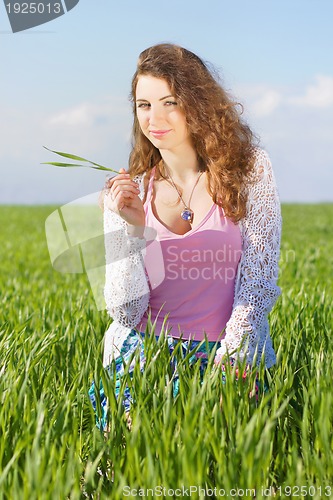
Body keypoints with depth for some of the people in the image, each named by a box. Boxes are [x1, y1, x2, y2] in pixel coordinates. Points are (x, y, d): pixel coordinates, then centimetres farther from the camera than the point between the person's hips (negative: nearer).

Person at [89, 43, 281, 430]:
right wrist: (132, 227, -16)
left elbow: (258, 281, -3)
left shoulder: (249, 169, 0)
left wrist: (228, 362, -15)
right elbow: (124, 313, -2)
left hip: (234, 357, 0)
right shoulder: (127, 194, 4)